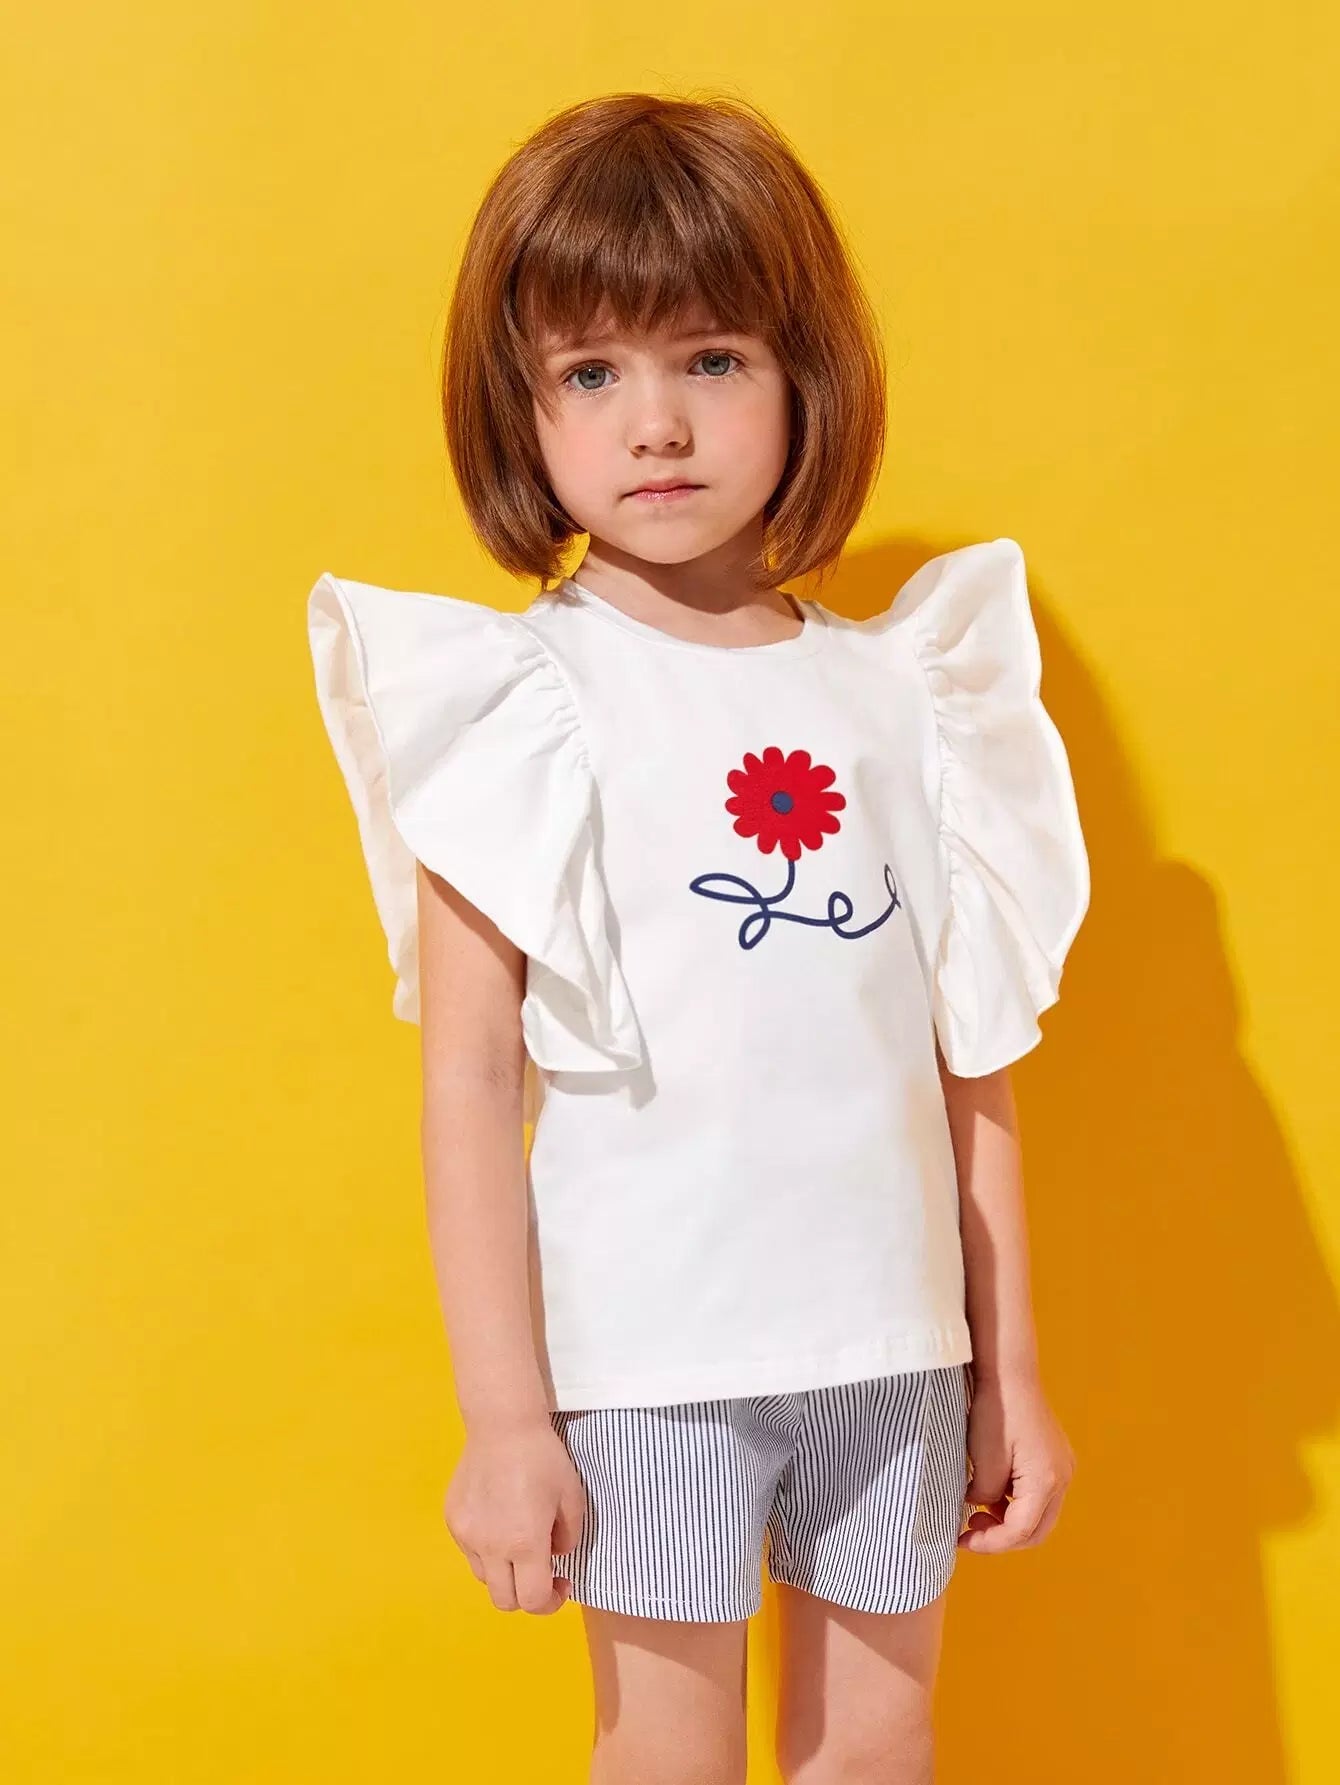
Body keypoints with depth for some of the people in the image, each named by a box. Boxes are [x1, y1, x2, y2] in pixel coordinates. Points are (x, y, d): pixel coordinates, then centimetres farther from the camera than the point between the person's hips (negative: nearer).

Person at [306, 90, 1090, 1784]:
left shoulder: (900, 688, 4)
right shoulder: (521, 700, -7)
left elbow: (972, 1065, 8)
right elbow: (470, 1080, -8)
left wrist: (1011, 1370, 11)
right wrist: (502, 1417, -10)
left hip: (892, 1342, 4)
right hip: (649, 1353, -3)